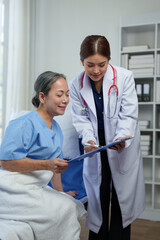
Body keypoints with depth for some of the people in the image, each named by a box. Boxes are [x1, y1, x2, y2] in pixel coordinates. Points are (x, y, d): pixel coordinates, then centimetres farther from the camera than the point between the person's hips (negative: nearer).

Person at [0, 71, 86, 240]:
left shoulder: (56, 129, 14)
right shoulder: (24, 124, -14)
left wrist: (60, 192, 23)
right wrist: (46, 165, -24)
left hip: (35, 189, 9)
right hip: (14, 190, -8)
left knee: (75, 207, -4)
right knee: (64, 209, -19)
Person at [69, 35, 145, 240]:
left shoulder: (124, 77, -13)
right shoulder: (76, 85, -7)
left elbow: (129, 115, -14)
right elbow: (81, 119, -5)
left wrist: (122, 138, -31)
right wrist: (88, 140, -24)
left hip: (123, 148, -1)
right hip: (97, 149, 2)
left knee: (122, 199, 7)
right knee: (97, 199, 9)